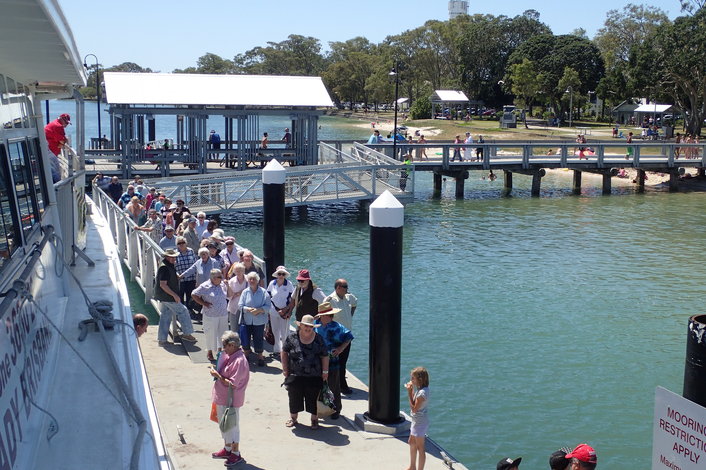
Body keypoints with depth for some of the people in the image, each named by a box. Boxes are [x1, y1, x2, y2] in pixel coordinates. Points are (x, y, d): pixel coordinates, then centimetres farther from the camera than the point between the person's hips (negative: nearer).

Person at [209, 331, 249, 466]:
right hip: (221, 398, 9)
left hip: (231, 400, -9)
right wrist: (216, 372, 0)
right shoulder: (228, 356, 4)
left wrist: (217, 375, -19)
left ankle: (236, 454, 20)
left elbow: (231, 383, -27)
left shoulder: (240, 361, -26)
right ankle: (227, 449, 39)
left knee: (232, 426, 5)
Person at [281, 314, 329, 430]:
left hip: (314, 376, 0)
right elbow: (284, 352, 5)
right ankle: (293, 418, 31)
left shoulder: (318, 339, -1)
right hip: (295, 375, 1)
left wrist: (325, 371, -1)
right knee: (294, 397, 13)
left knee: (314, 398, 5)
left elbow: (325, 356, 2)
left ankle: (314, 419, 21)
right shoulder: (292, 338, -3)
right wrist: (285, 369, 2)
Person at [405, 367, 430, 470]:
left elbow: (414, 408, -24)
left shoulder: (422, 392, -26)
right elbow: (414, 403, 9)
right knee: (412, 442, 24)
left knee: (420, 448, -1)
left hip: (420, 423, -11)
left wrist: (409, 392, -24)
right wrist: (411, 390, -2)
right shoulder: (419, 389, 3)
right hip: (417, 421, 11)